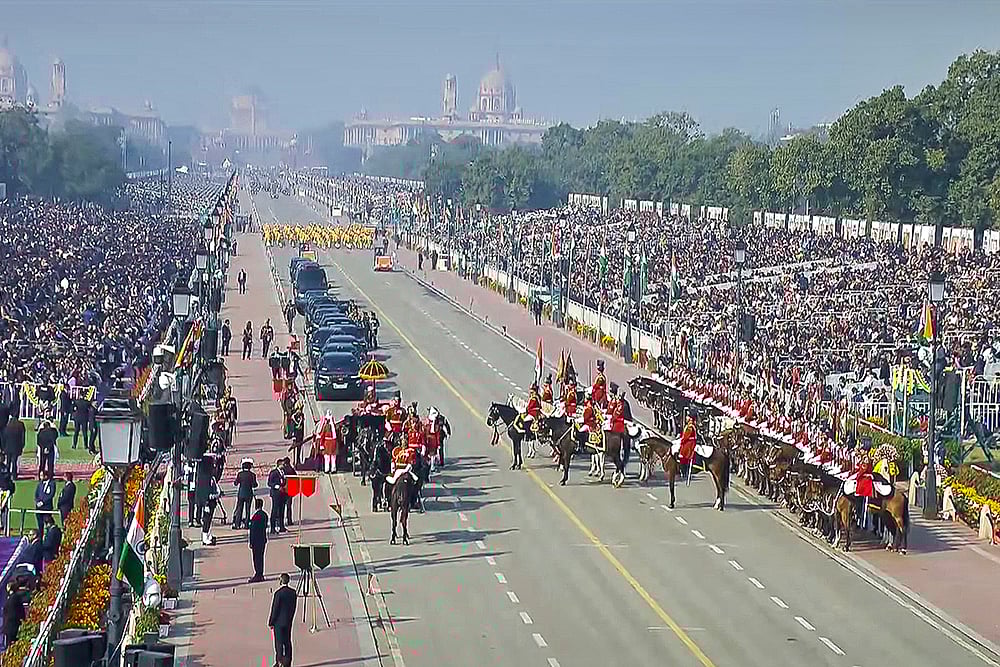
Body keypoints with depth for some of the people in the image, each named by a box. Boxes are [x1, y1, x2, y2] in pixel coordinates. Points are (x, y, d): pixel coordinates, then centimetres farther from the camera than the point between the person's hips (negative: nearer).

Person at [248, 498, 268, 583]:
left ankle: (258, 575, -1)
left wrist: (251, 542, -15)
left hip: (257, 540, -9)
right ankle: (260, 575, 20)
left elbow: (253, 529, -18)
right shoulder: (265, 514, 9)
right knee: (260, 557, 15)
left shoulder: (256, 515, -19)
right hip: (263, 539, 9)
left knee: (256, 558, -3)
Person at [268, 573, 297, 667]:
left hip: (278, 621, -6)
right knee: (287, 642, 11)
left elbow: (275, 609, -14)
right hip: (288, 621, 6)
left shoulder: (278, 593, -18)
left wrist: (271, 622, -5)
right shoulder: (293, 592, 0)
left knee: (279, 642, 3)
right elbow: (294, 607, 7)